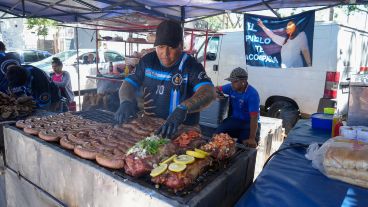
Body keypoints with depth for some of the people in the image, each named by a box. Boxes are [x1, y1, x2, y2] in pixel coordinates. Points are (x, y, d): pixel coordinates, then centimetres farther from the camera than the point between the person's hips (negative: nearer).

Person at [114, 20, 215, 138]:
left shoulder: (191, 66, -7)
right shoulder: (147, 61, 8)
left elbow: (208, 92, -22)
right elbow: (129, 84, 11)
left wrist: (182, 109, -38)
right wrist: (126, 102, -11)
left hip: (183, 130, -3)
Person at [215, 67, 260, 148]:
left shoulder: (252, 94, -22)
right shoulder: (231, 87, -2)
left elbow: (254, 117, -28)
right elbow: (217, 89, 18)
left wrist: (252, 138, -36)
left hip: (248, 123, -4)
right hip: (234, 119, 5)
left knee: (248, 146, -28)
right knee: (218, 134, -21)